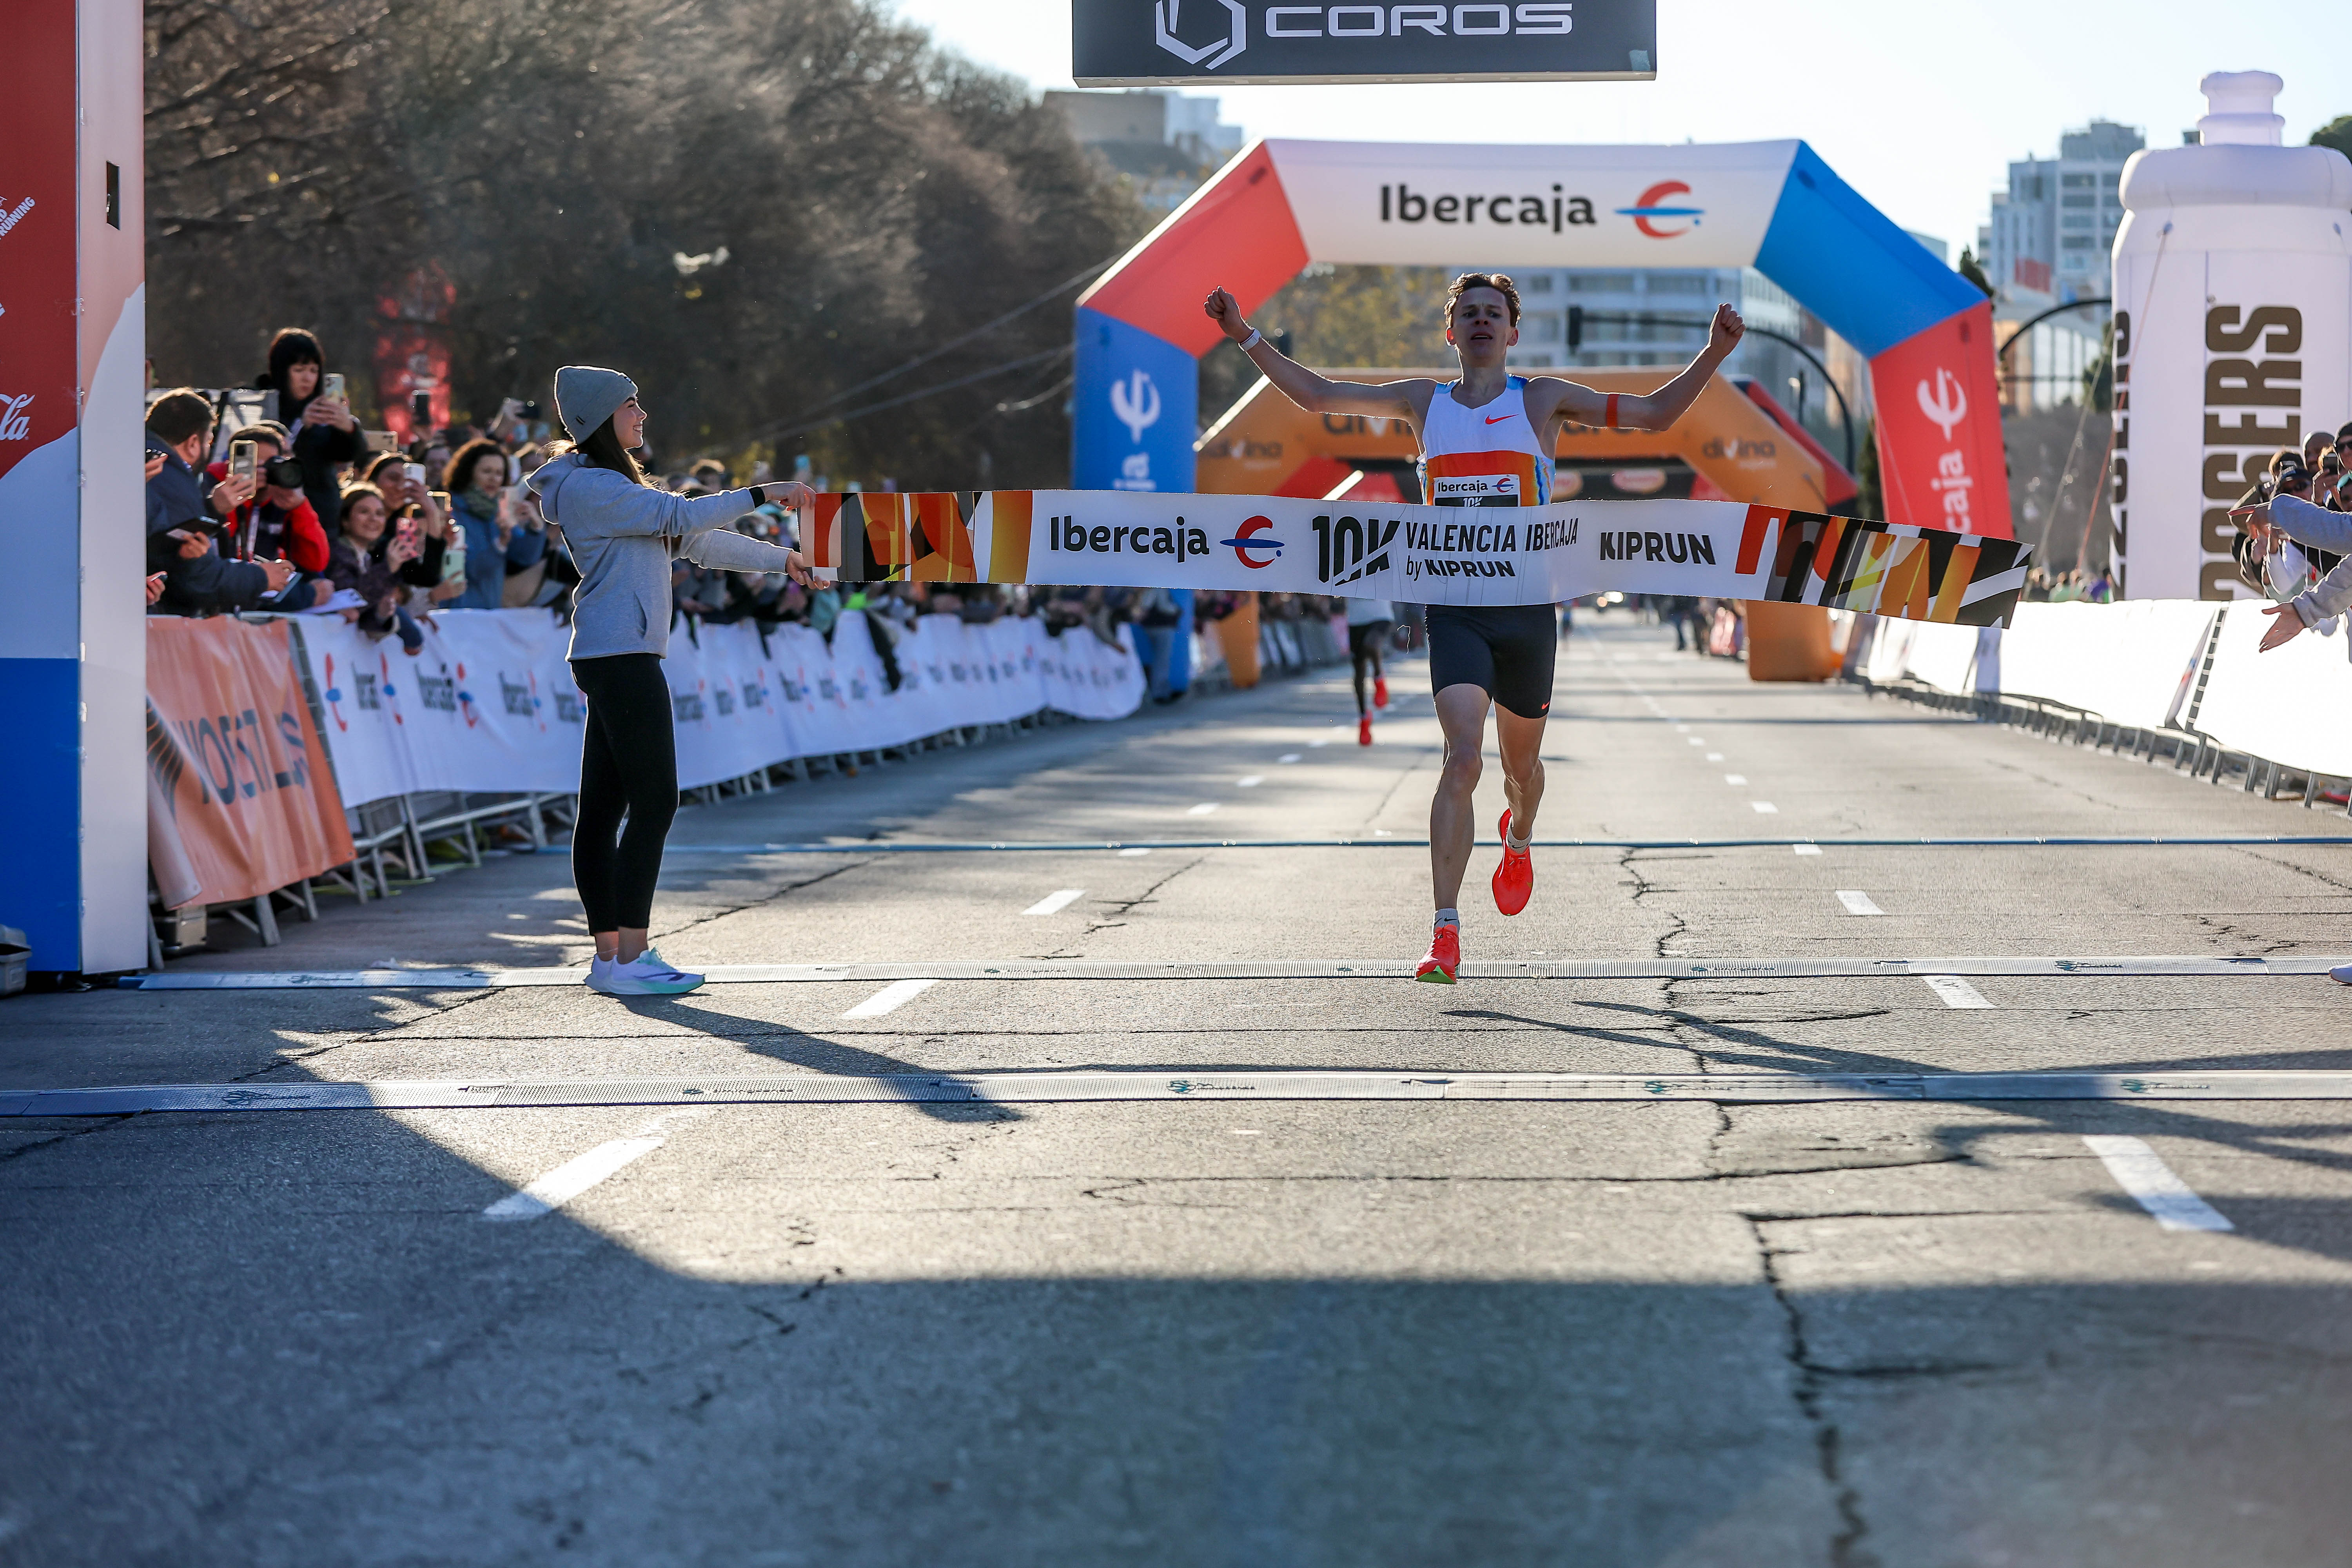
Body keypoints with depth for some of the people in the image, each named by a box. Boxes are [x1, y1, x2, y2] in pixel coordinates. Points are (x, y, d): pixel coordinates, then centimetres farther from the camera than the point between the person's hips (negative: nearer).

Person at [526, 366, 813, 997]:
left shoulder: (620, 487, 22)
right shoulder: (588, 486, -10)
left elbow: (696, 541, 26)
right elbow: (683, 516, -17)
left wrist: (781, 559, 27)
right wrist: (764, 494, -13)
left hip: (615, 661, 11)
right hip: (620, 658, -11)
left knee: (602, 807, 9)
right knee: (654, 802, -12)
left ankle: (609, 953, 10)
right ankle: (630, 957, -13)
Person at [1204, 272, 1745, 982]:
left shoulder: (1542, 400, 4)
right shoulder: (1423, 401, 9)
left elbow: (1654, 413, 2)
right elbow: (1316, 396, 14)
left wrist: (1714, 355, -11)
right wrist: (1247, 338, 7)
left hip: (1527, 609, 1)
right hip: (1454, 610, -1)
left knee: (1521, 761, 15)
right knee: (1462, 758, -18)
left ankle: (1518, 841, 54)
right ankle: (1446, 934, -22)